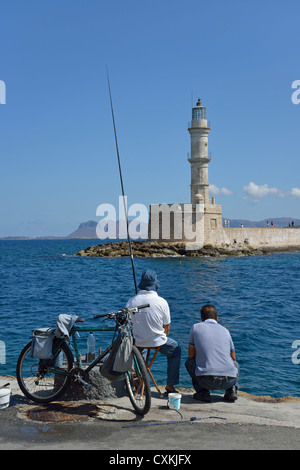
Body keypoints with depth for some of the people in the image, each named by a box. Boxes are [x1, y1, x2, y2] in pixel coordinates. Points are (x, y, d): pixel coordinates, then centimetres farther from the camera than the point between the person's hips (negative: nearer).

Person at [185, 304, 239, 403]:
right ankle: (232, 389, 11)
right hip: (228, 381, 3)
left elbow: (191, 355, 13)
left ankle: (202, 391, 11)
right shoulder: (225, 330, 17)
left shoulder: (196, 327, 10)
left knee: (189, 361, 28)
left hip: (206, 381, -3)